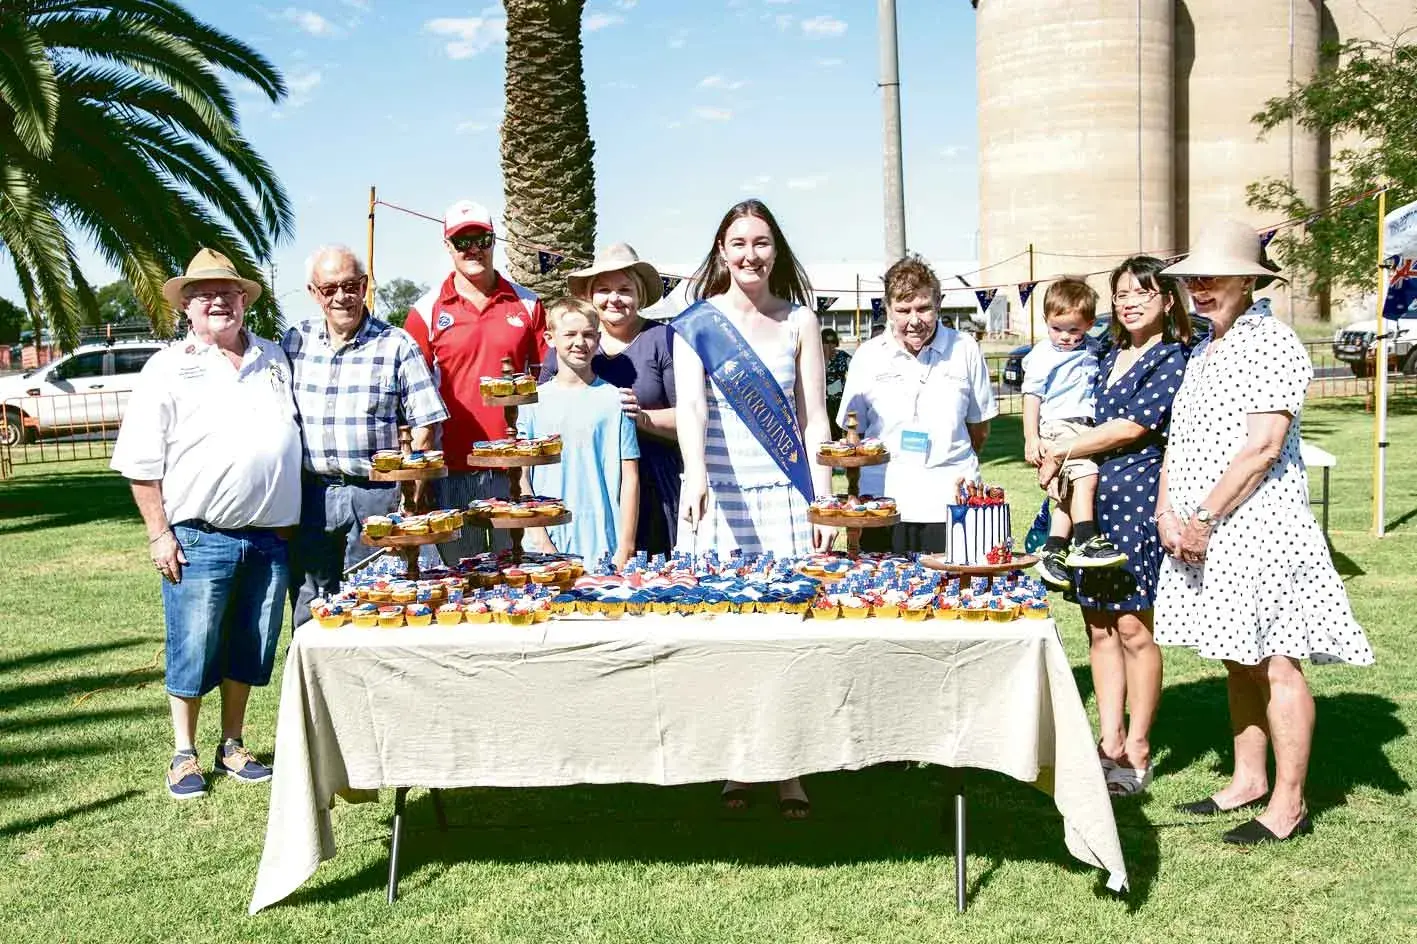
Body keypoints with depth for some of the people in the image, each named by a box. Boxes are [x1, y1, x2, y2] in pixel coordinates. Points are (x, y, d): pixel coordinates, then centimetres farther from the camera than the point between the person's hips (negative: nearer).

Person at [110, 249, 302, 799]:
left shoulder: (273, 358, 13)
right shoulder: (168, 368, 0)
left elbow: (292, 439, 18)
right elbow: (141, 462, -2)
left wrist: (290, 520, 12)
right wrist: (159, 535, -8)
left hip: (269, 535, 4)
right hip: (198, 539, -4)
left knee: (250, 650, 12)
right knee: (193, 650, 3)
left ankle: (232, 747, 26)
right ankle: (184, 755, 18)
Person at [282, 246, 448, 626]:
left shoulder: (396, 345, -2)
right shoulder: (295, 341, 8)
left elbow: (426, 422, -3)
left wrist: (415, 493, -9)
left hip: (375, 496, -3)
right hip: (309, 492, 3)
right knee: (309, 611, 9)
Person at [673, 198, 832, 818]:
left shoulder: (800, 321, 8)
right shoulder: (697, 323, 3)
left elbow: (813, 419, 7)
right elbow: (690, 405, -12)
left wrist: (824, 502, 0)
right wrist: (695, 474, -30)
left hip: (785, 496, 1)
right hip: (719, 496, -1)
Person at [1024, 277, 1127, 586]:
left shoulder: (1091, 351, 12)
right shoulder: (1042, 355, -4)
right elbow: (1032, 397, -5)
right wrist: (1031, 439, -10)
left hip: (1084, 428, 7)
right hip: (1057, 427, -7)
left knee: (1068, 495, 6)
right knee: (1086, 474, -26)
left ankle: (1052, 553, 12)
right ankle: (1086, 542, -28)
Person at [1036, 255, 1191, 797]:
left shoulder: (1174, 357, -5)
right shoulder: (1111, 358, 18)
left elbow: (1133, 426, -12)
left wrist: (1064, 450, -6)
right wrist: (1058, 458, 3)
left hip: (1139, 496, -7)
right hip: (1092, 498, 7)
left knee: (1134, 627, -3)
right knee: (1099, 626, 7)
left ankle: (1136, 753, 8)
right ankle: (1110, 743, 14)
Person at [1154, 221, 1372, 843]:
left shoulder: (1271, 344, -10)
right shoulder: (1204, 351, 17)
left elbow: (1262, 447, -18)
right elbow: (1178, 440, 15)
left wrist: (1202, 518, -16)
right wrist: (1167, 514, 0)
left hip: (1256, 531, -9)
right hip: (1201, 536, 9)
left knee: (1274, 665, -2)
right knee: (1238, 663, 16)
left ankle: (1289, 803, 7)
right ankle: (1248, 780, 27)